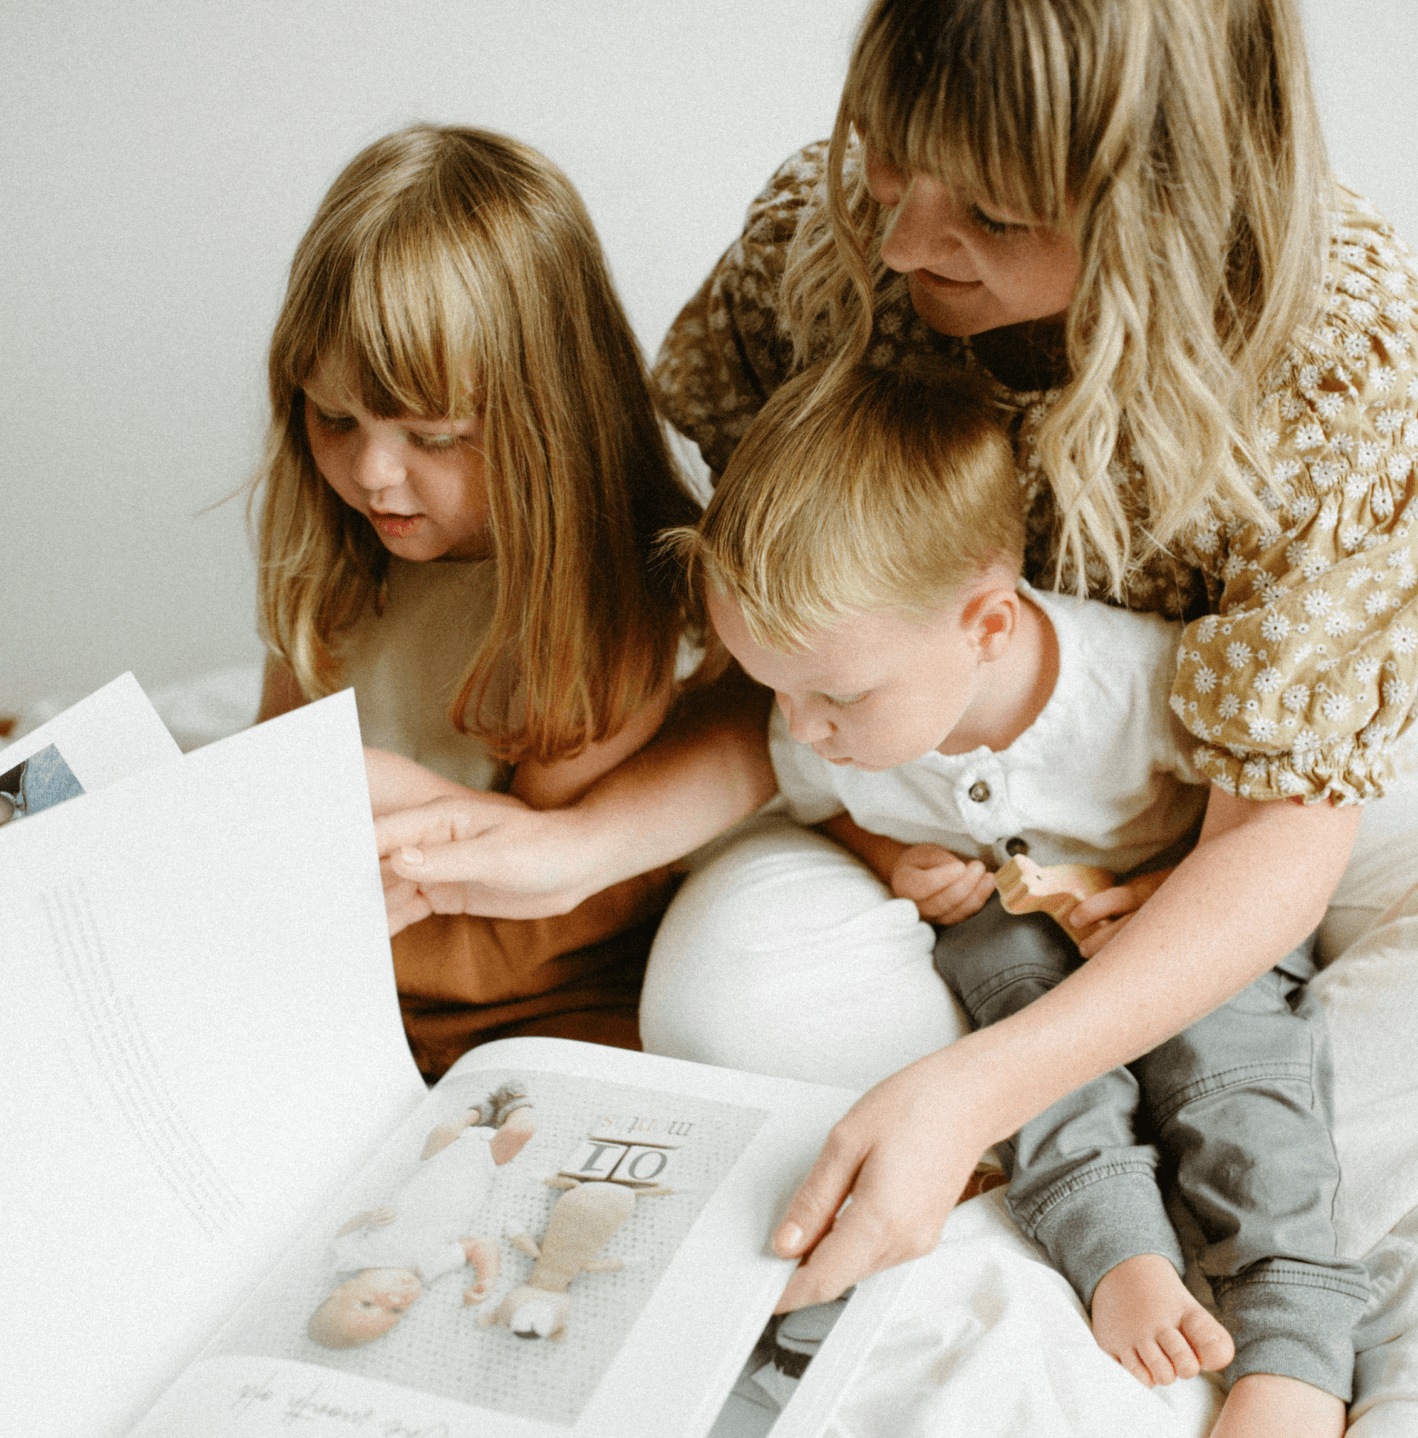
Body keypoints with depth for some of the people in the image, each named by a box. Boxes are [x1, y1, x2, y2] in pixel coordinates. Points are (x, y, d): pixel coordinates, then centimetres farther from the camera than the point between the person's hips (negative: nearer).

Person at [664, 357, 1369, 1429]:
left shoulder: (1145, 677, -31)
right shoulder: (819, 736, -20)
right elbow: (818, 805, 6)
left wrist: (1181, 884, -26)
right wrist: (891, 858, -14)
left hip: (1180, 906, -2)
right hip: (1000, 913, 3)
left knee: (1225, 1035, -25)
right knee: (1016, 975, -29)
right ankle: (1120, 1259, -29)